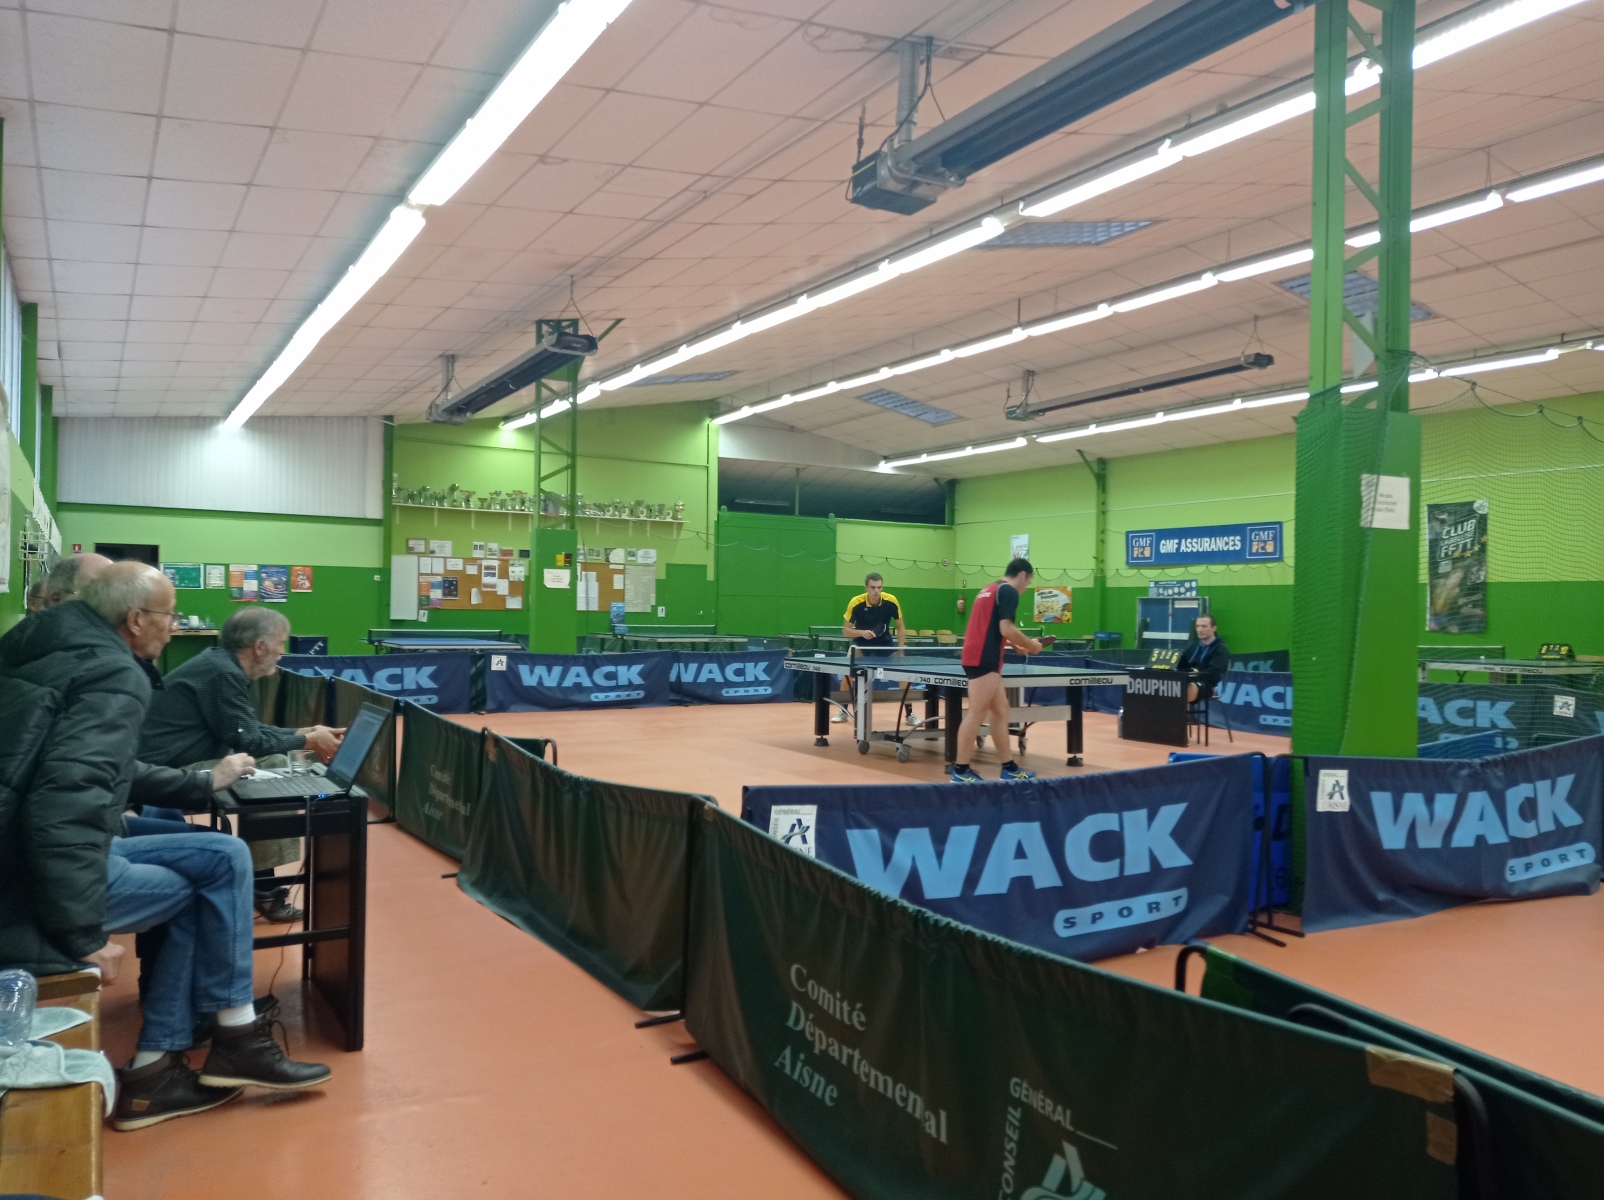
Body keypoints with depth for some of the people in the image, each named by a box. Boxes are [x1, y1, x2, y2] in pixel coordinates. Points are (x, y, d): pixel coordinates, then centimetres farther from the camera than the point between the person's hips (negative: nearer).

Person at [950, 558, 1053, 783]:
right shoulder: (1009, 591, -7)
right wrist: (1030, 645, -2)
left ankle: (1009, 768, 15)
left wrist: (1015, 646, 23)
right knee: (976, 714, -7)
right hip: (983, 660, -10)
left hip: (980, 657, 10)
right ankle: (960, 770, -3)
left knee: (1000, 711, 12)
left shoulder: (990, 589, 22)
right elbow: (1006, 629, -17)